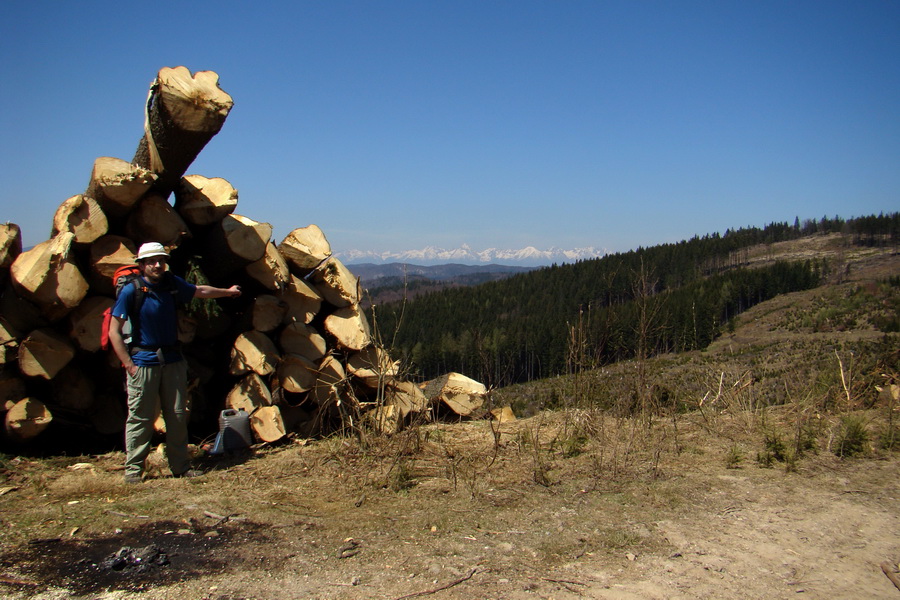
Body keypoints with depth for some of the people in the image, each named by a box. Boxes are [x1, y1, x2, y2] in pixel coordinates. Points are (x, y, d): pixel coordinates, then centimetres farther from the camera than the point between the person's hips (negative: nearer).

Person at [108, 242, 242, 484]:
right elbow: (114, 332, -9)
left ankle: (180, 466, 17)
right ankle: (133, 469, 10)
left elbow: (199, 291, 27)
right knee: (140, 418, -2)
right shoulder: (131, 291, -9)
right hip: (144, 362, -5)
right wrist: (129, 364, -14)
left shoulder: (172, 284, 6)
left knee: (178, 415, 8)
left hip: (173, 361, 5)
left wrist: (227, 291, 40)